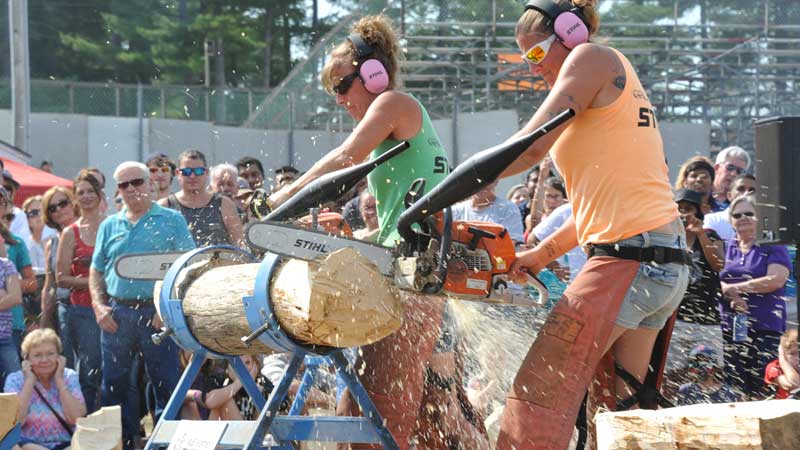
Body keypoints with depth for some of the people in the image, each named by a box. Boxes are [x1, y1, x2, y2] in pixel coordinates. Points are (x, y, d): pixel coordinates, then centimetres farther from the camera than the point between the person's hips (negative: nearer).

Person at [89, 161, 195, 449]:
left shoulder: (172, 221, 3)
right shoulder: (109, 226, 15)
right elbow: (96, 271, 18)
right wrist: (99, 306, 1)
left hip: (157, 314, -4)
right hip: (117, 314, 4)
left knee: (166, 385, -3)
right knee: (114, 385, 8)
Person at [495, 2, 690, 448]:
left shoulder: (591, 56, -1)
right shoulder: (618, 93, 25)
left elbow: (531, 146, -11)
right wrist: (544, 253, 22)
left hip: (627, 259, -10)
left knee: (539, 394, -8)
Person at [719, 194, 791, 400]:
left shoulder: (772, 247, 2)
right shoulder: (726, 248, 16)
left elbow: (776, 280, -12)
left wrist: (733, 287, -8)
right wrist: (731, 297, -13)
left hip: (764, 329, -4)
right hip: (730, 327, 4)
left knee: (761, 392, -9)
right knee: (739, 391, 3)